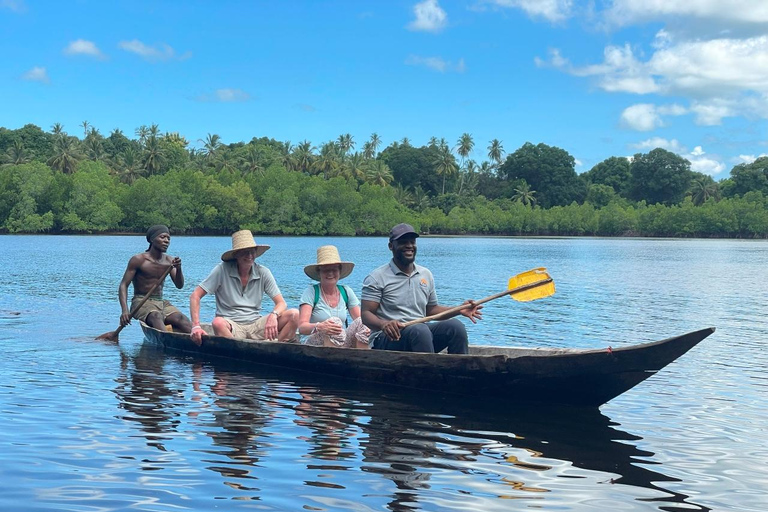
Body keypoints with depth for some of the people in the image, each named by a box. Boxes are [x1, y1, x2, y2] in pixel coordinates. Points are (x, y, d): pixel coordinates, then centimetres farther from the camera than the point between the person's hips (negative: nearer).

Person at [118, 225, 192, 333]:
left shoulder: (169, 261, 10)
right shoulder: (138, 260, -4)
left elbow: (179, 286, 4)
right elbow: (123, 285, -8)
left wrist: (178, 269, -18)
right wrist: (125, 310, -24)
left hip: (161, 303, 5)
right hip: (141, 303, -5)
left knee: (181, 318, -24)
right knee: (156, 316, -37)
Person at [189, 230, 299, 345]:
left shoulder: (263, 272, 5)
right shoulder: (222, 270, -4)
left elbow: (281, 303, 1)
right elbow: (195, 296, -5)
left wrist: (273, 315, -24)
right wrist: (196, 326, -21)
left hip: (256, 325, 3)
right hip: (231, 326, -3)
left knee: (294, 315, -19)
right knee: (218, 323, -38)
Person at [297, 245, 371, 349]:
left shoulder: (346, 291, 10)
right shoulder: (311, 292, -3)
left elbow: (360, 319, 4)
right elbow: (301, 327, -15)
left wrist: (366, 326, -22)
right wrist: (319, 327, -37)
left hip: (343, 343, 4)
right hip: (316, 343, -4)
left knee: (362, 323, -20)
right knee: (335, 321, -30)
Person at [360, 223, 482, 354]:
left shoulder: (426, 275, 17)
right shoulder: (377, 278, -1)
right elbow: (366, 314, -9)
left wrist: (460, 310, 7)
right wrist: (384, 324, -31)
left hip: (420, 333, 6)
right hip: (387, 338, -6)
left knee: (455, 326, -19)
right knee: (420, 330, -36)